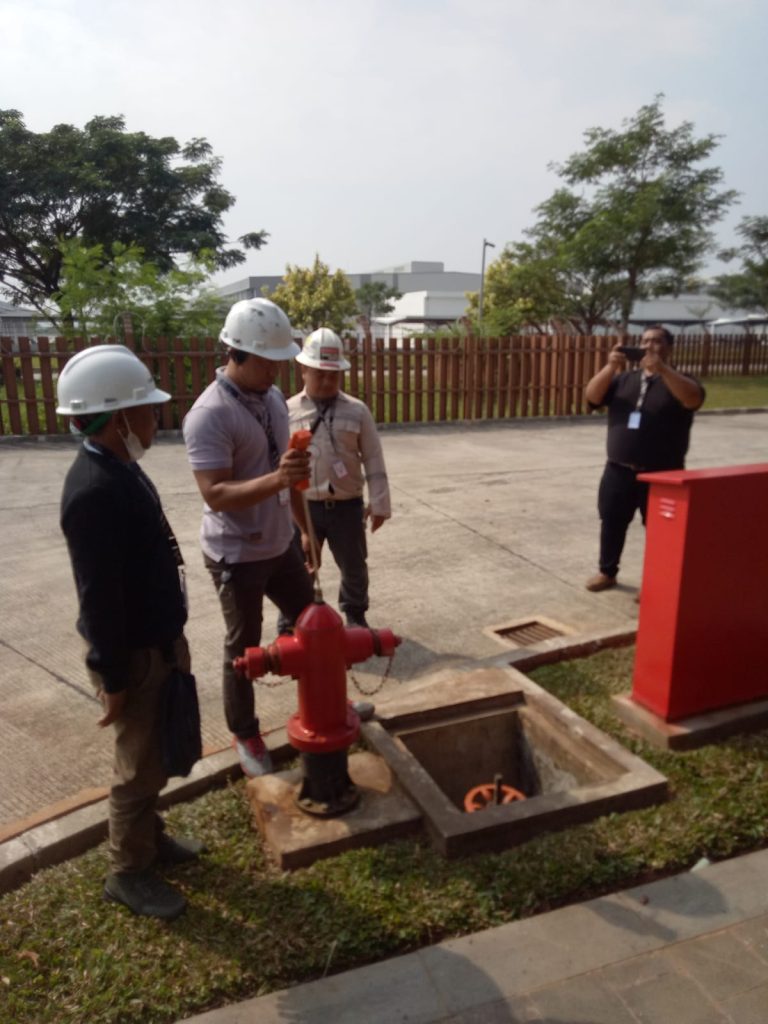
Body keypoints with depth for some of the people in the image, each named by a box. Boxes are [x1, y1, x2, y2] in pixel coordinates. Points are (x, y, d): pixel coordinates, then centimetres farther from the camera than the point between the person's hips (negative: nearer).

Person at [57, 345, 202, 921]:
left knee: (153, 756, 24)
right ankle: (128, 872, 31)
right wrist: (113, 677, -18)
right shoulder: (95, 491, -29)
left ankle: (149, 836, 45)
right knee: (141, 766, 9)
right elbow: (99, 597, -25)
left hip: (155, 640, 9)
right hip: (132, 654, -9)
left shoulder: (119, 468, 3)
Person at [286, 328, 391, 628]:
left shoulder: (357, 411, -2)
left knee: (354, 567, 17)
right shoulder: (287, 411, -2)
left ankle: (355, 614, 42)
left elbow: (373, 460, 0)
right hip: (303, 506, 0)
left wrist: (378, 502, -1)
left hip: (347, 506, 1)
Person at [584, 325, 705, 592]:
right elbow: (592, 397, -3)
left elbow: (693, 400, -21)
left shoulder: (676, 380, 1)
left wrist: (662, 369, -30)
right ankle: (607, 572, 28)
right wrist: (611, 366, -17)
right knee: (611, 522, 11)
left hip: (661, 474, -3)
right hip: (619, 470, 3)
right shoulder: (623, 378, 11)